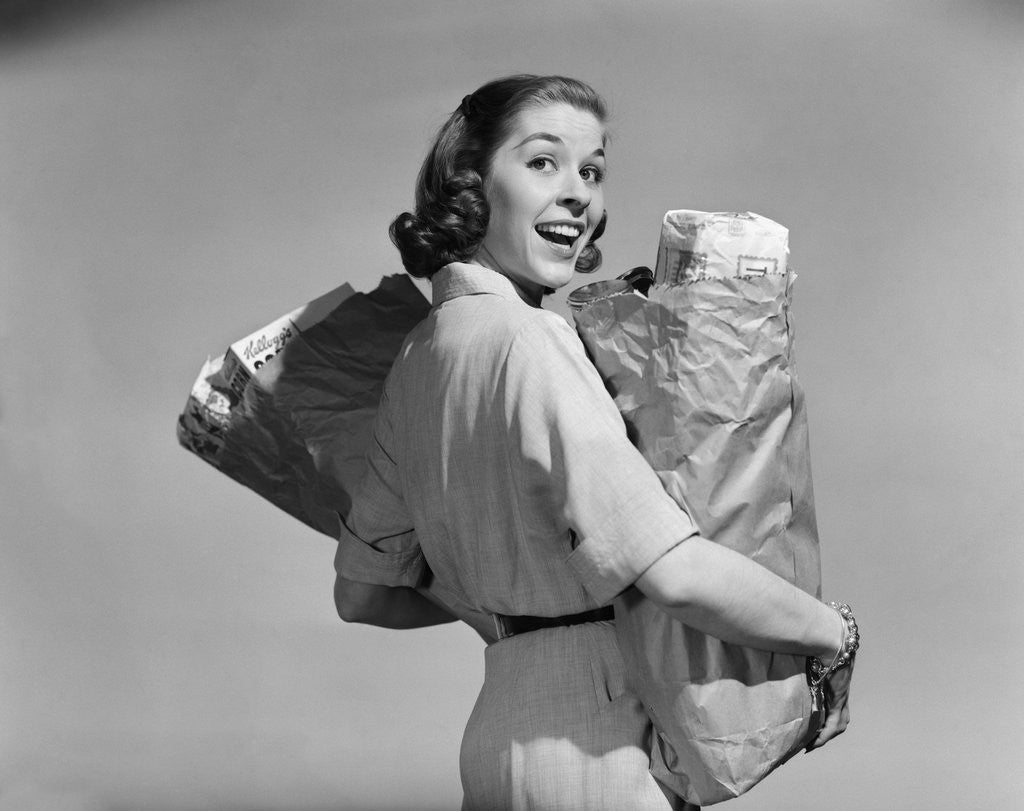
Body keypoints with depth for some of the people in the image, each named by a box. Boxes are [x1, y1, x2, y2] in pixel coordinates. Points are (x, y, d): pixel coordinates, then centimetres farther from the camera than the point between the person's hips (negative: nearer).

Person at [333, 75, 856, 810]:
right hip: (591, 743, -9)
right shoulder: (525, 342, -18)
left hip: (500, 727, 9)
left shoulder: (419, 356, 9)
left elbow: (363, 593, 17)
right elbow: (680, 575, -25)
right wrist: (836, 638, -11)